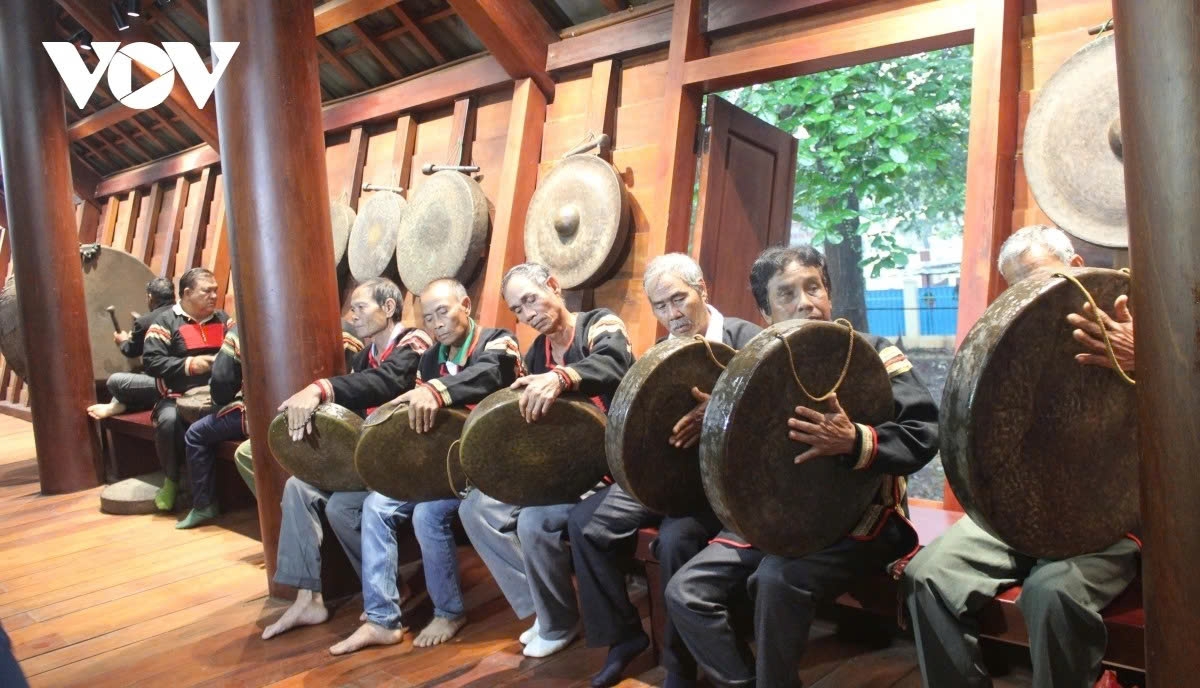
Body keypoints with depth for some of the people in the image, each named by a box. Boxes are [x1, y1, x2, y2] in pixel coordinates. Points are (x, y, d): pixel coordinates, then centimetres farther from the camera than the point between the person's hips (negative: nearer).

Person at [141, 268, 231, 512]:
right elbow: (150, 361, -5)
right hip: (178, 397, -2)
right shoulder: (166, 320, 3)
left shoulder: (222, 318, 16)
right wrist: (189, 364, -13)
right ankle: (172, 479, -5)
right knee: (168, 421, -36)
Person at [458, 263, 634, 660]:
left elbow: (612, 364, -35)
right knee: (477, 508, -3)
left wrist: (560, 378, -55)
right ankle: (540, 606, 5)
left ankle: (560, 624, 0)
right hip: (558, 464, 8)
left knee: (535, 521, -28)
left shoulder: (600, 325, -11)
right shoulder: (536, 354, 11)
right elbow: (525, 418, 11)